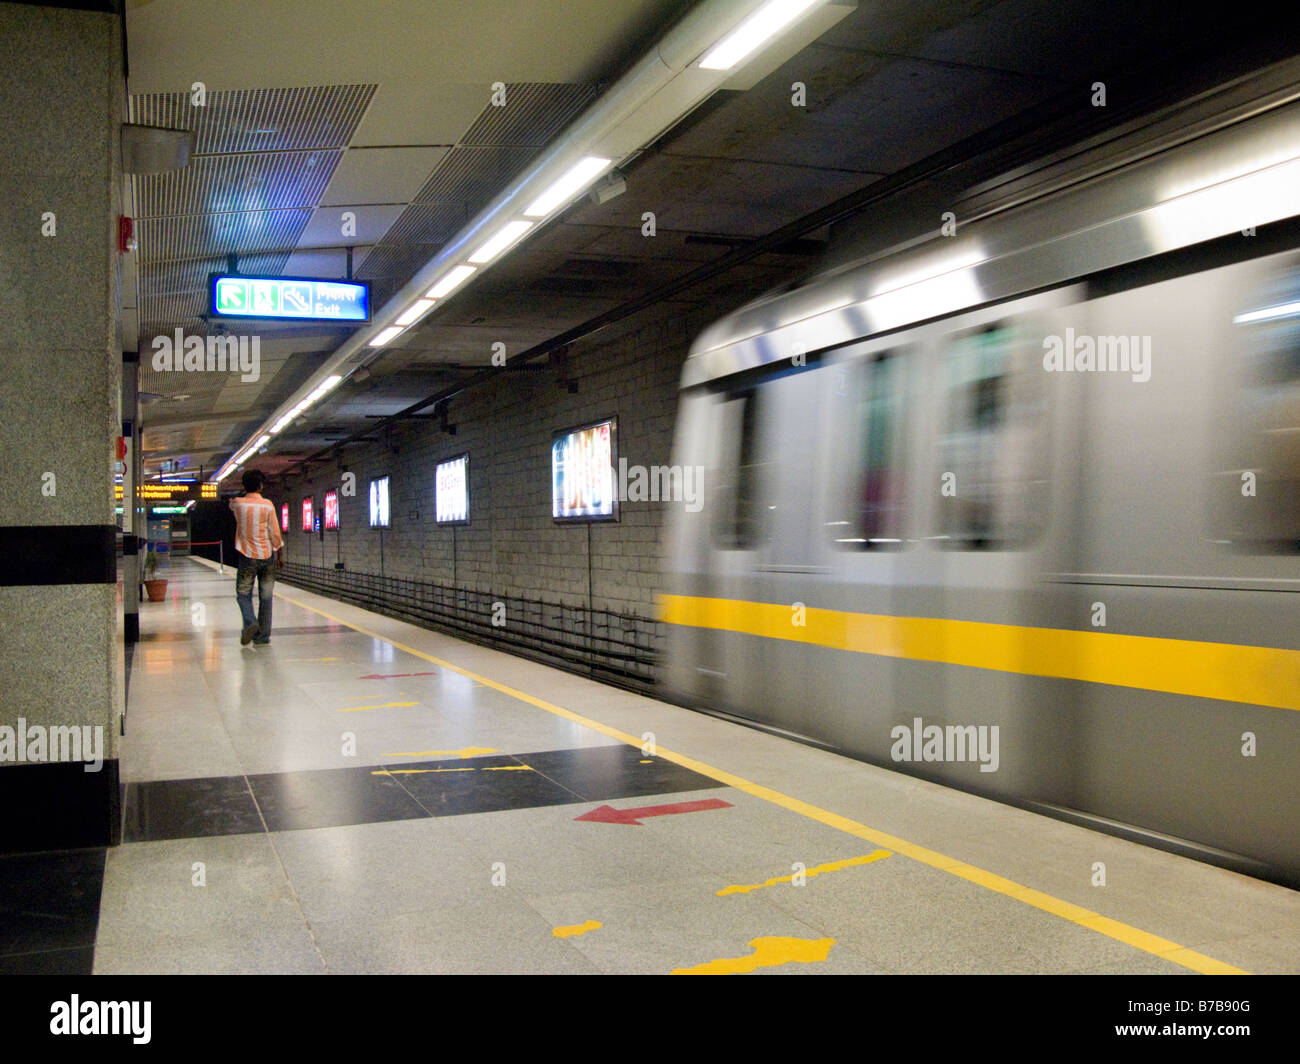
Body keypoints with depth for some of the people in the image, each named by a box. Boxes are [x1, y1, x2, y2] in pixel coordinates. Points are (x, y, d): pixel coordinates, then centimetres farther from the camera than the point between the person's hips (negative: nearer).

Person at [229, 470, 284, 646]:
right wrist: (280, 554, 4)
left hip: (247, 556, 0)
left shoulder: (238, 504, -3)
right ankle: (263, 636, 8)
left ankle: (250, 623, -17)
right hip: (267, 556, 0)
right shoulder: (267, 505, -6)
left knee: (243, 594, 9)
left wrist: (246, 493, 20)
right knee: (266, 597, 6)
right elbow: (275, 532, -4)